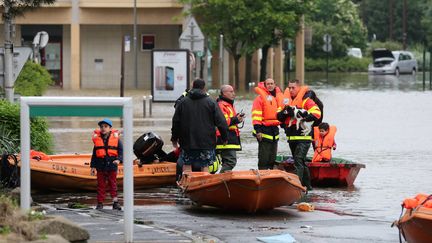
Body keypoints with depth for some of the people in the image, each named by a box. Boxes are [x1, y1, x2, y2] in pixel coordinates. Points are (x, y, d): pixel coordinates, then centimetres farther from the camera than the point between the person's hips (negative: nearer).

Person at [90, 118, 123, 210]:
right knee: (101, 185, 4)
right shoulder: (97, 139, 6)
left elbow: (121, 151, 1)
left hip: (111, 165, -1)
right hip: (100, 165, 2)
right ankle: (100, 203, 9)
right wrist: (93, 166, 5)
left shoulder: (115, 138, 1)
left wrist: (119, 160, -17)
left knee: (113, 184, 3)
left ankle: (115, 202, 6)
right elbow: (94, 154, 9)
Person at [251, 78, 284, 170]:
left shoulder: (278, 96, 14)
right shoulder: (260, 97, -7)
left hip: (274, 130, 7)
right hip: (264, 130, -7)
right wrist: (258, 130, -18)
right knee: (264, 158, -7)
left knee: (272, 158, 11)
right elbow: (256, 114, -12)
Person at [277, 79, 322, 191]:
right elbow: (279, 117, 14)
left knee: (299, 161, -17)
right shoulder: (287, 100, 14)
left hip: (303, 137, -8)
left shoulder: (306, 100, -8)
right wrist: (284, 112, -6)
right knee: (300, 161, 16)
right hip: (291, 137, 8)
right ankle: (307, 185, 25)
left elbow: (317, 114, -19)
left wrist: (302, 114, -22)